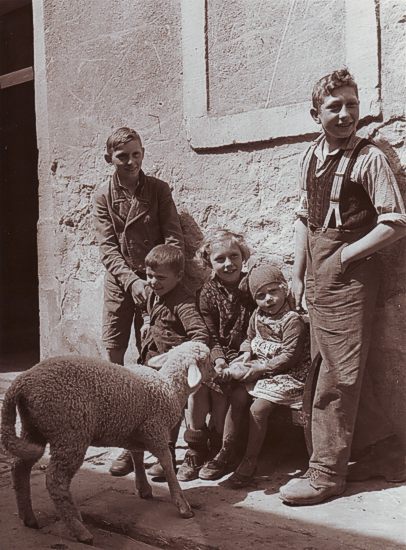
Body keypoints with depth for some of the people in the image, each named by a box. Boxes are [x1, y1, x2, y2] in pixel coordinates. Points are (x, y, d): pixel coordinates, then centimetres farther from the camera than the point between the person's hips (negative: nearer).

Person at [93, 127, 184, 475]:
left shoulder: (159, 190, 2)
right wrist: (132, 281, -18)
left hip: (154, 282, -1)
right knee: (112, 356, -3)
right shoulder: (103, 197, 4)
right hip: (119, 285, 2)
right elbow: (108, 248, -3)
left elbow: (174, 238, -3)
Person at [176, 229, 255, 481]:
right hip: (219, 356, 2)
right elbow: (211, 337, -2)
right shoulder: (208, 293, 2)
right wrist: (218, 359, -21)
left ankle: (217, 450, -10)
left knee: (219, 384, -27)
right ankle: (195, 451, -12)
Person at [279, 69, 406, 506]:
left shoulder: (368, 158, -9)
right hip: (318, 278, 7)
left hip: (349, 277, -7)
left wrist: (343, 256, -12)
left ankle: (326, 473, 9)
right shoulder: (311, 157, 11)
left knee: (337, 377, -2)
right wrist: (298, 273, 12)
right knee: (341, 371, 13)